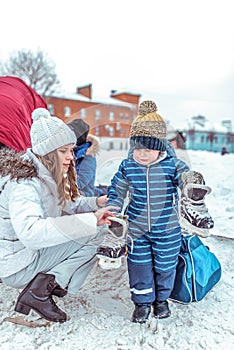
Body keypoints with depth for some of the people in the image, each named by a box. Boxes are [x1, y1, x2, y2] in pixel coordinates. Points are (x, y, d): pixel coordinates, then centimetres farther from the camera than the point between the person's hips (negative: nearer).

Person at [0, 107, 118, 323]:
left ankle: (48, 282, 4)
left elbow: (68, 206, 9)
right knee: (94, 231, -19)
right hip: (17, 267, -9)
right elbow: (30, 232, -41)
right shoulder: (24, 183, -26)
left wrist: (97, 203, -9)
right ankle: (40, 291, -13)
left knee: (95, 224, 10)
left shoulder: (47, 175, 3)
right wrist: (90, 220, -42)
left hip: (34, 251, 9)